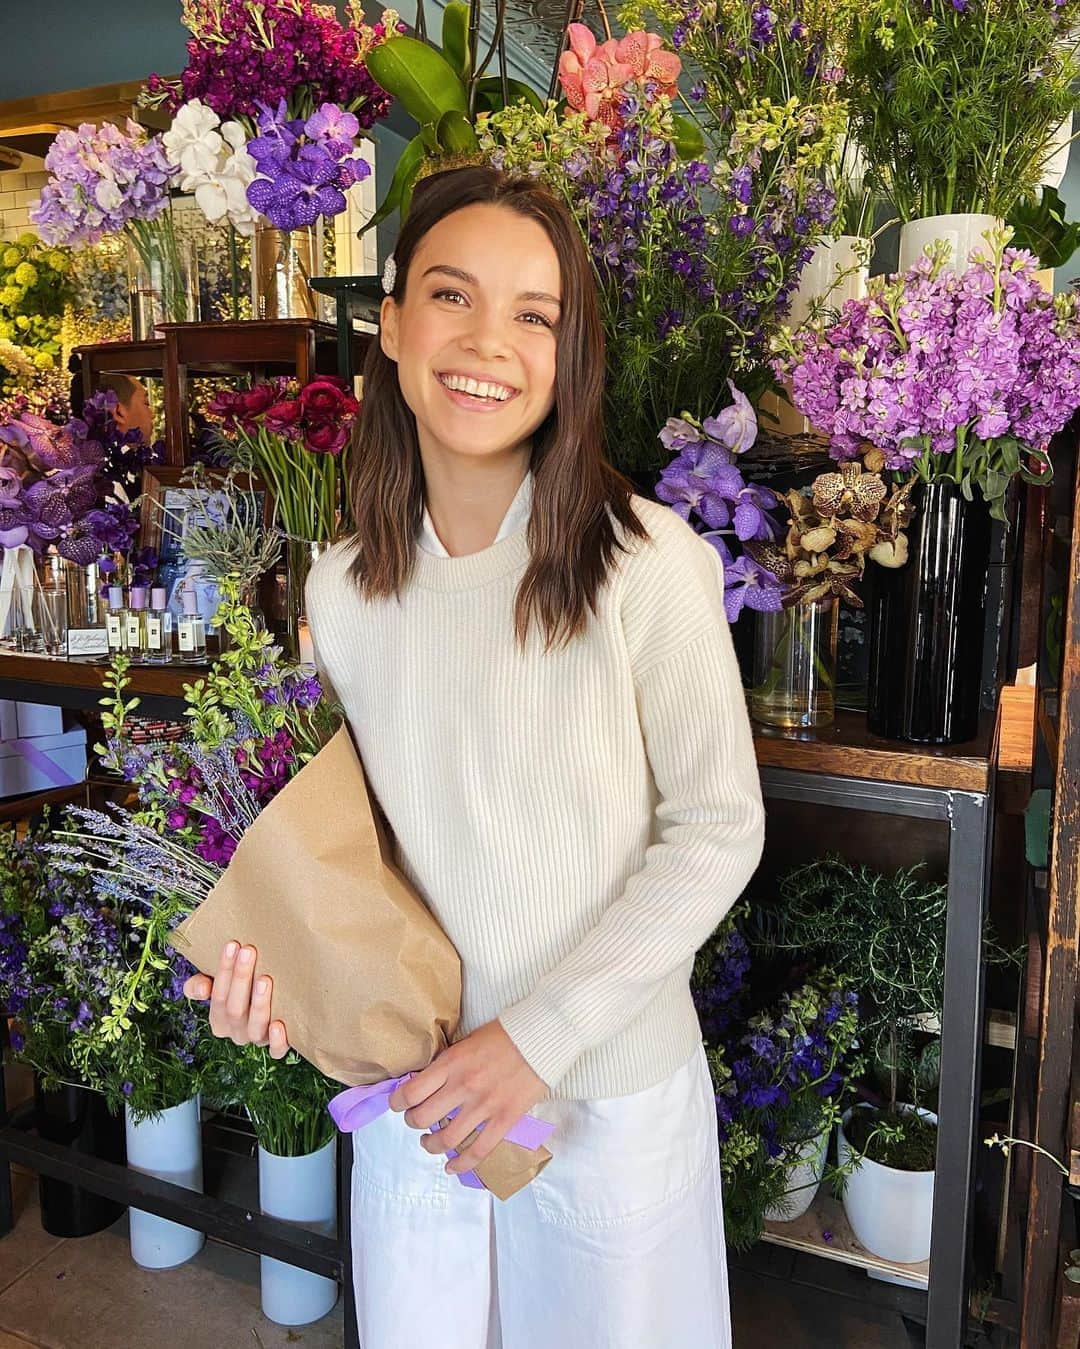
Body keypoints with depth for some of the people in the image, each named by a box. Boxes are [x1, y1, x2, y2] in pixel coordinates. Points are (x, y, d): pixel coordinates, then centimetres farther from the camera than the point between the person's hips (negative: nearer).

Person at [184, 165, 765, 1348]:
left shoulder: (647, 564, -20)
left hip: (612, 1089, -3)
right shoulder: (341, 589, -5)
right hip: (415, 1089, 4)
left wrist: (541, 1035, -16)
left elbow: (717, 829, -14)